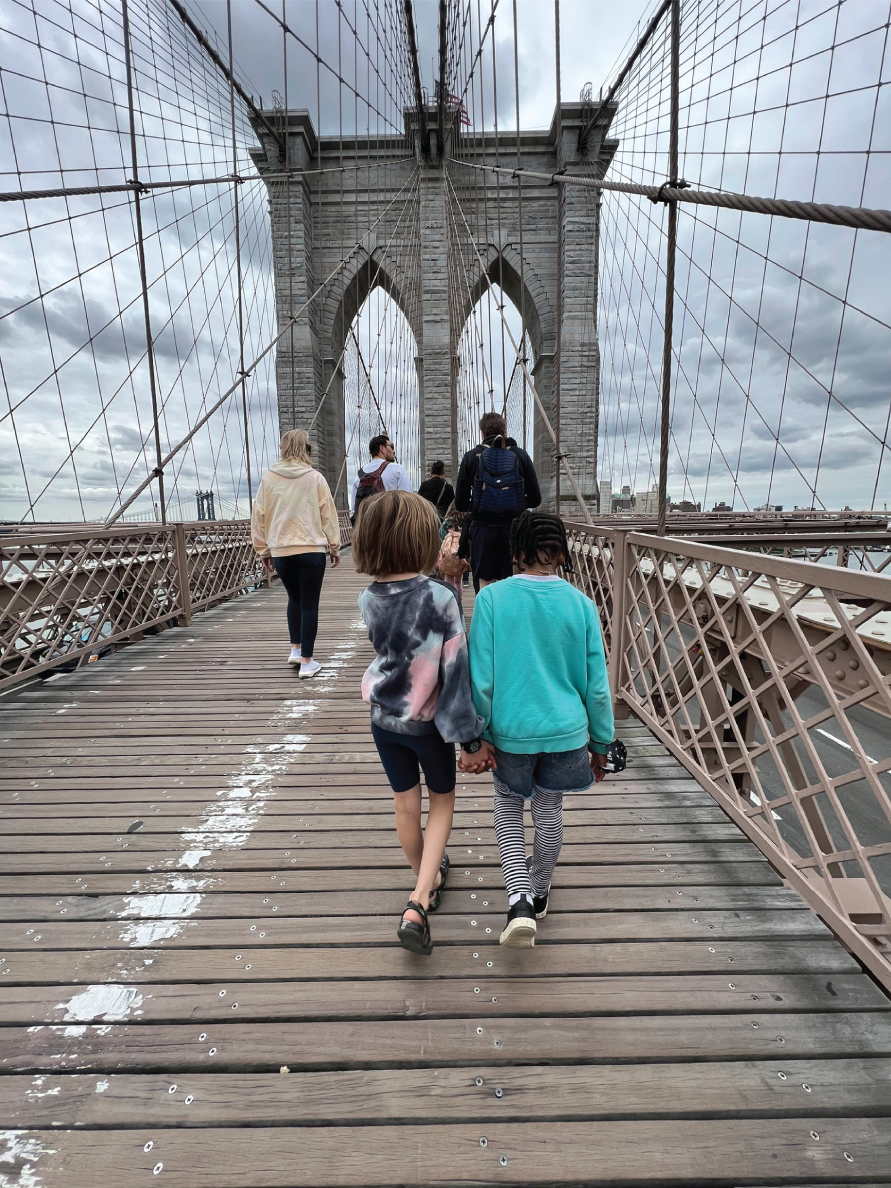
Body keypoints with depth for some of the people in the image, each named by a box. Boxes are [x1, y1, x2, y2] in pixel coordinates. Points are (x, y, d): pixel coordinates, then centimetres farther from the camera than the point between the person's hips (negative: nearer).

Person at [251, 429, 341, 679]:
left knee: (294, 598, 23)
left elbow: (259, 516, 4)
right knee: (309, 604, 4)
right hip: (312, 550, -2)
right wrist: (334, 546, 11)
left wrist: (264, 550, 14)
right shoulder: (315, 478, -3)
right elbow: (328, 514, 0)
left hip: (281, 551, 2)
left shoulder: (269, 478, 1)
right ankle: (307, 661, 6)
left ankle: (296, 649, 22)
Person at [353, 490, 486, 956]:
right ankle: (418, 904, 10)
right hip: (430, 722, -3)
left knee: (406, 805, 22)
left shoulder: (368, 599, -12)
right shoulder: (441, 597, -25)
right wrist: (470, 735, -14)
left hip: (385, 719, 4)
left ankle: (428, 880, 46)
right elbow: (456, 670, -22)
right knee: (441, 801, 20)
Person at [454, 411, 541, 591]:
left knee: (484, 583, 7)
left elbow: (461, 503, 1)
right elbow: (535, 499, 6)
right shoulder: (521, 456, 4)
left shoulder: (471, 457, 2)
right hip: (514, 529, 1)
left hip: (483, 529, -1)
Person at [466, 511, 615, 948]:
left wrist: (477, 737, -1)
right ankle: (538, 894, 42)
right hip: (565, 730, 2)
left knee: (508, 807, 22)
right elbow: (596, 684, -2)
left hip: (510, 731, -1)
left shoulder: (491, 598, -13)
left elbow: (481, 677, -12)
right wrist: (601, 743, 11)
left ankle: (519, 901, 8)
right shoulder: (580, 604, -7)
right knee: (549, 809, 22)